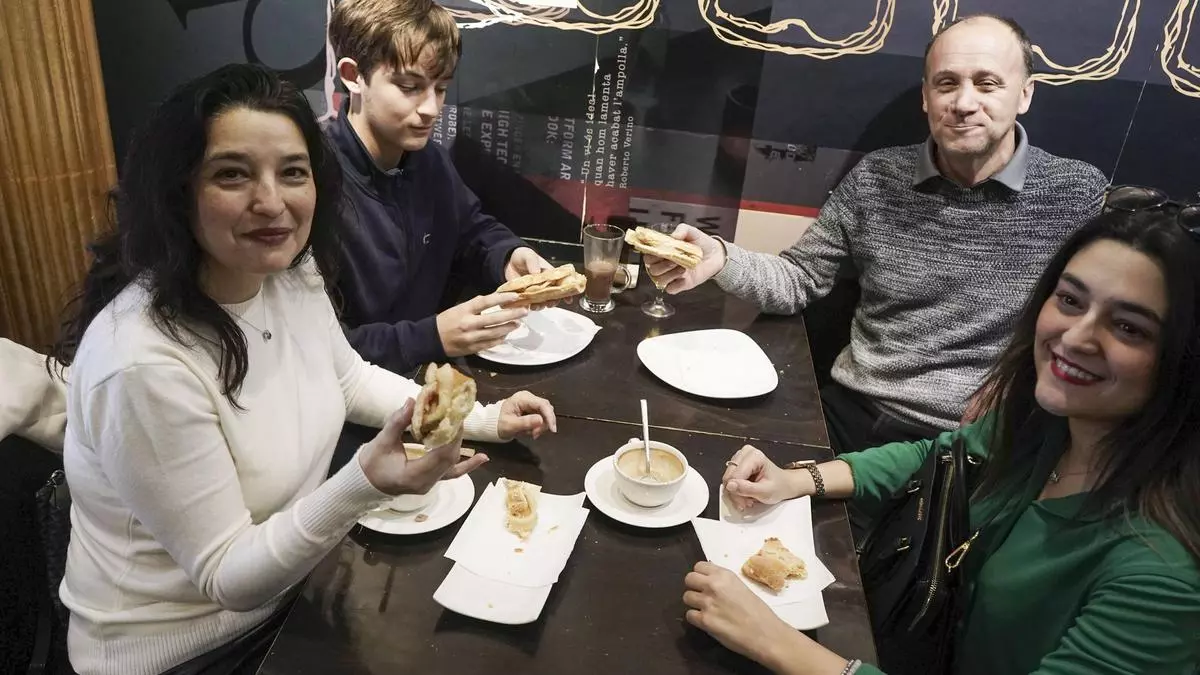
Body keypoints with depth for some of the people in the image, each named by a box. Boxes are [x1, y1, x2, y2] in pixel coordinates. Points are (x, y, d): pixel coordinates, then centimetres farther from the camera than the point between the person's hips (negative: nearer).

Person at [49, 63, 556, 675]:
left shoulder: (295, 272, -10)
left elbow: (348, 378, 9)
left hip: (290, 584, 6)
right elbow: (228, 578, -23)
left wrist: (483, 419, 1)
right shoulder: (142, 365, -32)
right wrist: (364, 485, -39)